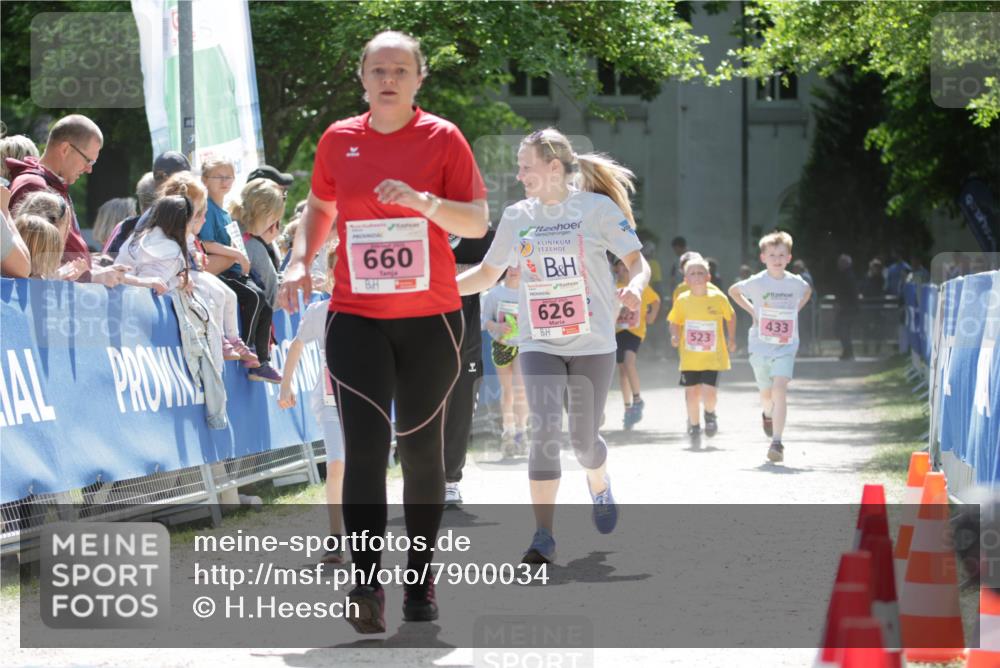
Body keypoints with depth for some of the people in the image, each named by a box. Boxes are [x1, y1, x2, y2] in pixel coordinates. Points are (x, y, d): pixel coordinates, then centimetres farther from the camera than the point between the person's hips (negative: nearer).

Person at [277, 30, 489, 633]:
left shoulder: (442, 138, -1)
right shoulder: (339, 140, 5)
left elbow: (479, 222, -5)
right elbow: (321, 206, 22)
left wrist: (423, 201, -21)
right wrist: (301, 260, 6)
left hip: (430, 317, 0)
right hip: (356, 317, 1)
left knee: (421, 448, 8)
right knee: (364, 446, -13)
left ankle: (421, 582, 20)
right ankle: (368, 583, -19)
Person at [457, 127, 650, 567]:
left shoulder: (597, 208, -4)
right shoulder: (516, 217, 5)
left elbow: (636, 261, -3)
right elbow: (488, 274, 15)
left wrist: (634, 286, -26)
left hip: (592, 343, -2)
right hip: (539, 344, 2)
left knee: (583, 438, 6)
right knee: (543, 431, -15)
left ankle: (599, 485, 43)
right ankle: (543, 537, -13)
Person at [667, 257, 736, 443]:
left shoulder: (718, 299, -5)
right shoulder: (682, 301, -3)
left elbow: (731, 316, 12)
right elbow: (674, 322, 8)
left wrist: (731, 338, 10)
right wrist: (674, 336, -10)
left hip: (713, 358, -1)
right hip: (690, 358, 1)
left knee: (709, 394, -12)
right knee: (692, 394, 2)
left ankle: (710, 414, 23)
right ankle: (694, 425, 29)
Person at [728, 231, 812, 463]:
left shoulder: (795, 283, -4)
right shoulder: (756, 282, -8)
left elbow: (807, 292, 21)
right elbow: (733, 291, 10)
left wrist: (794, 311, 6)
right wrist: (752, 310, 0)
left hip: (786, 347, -1)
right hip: (760, 346, 1)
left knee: (780, 390, -19)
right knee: (767, 394, 13)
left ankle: (776, 442, -20)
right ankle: (768, 414, 50)